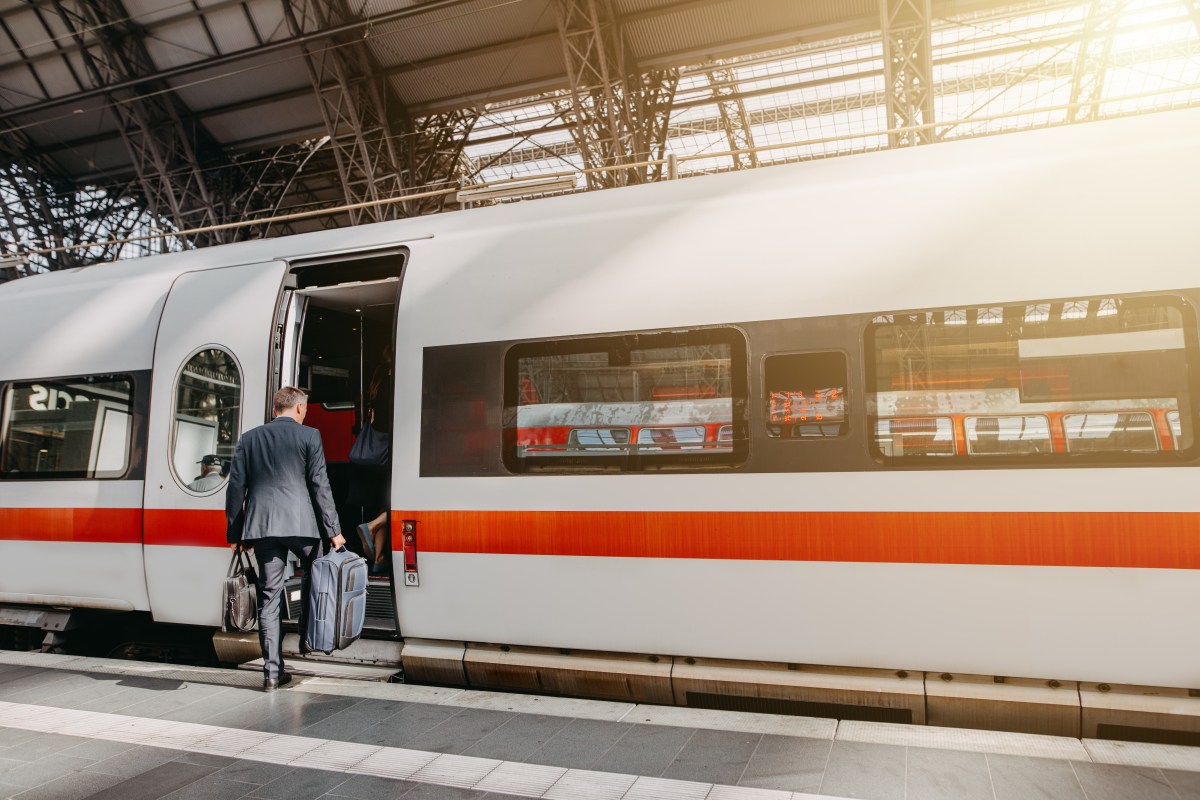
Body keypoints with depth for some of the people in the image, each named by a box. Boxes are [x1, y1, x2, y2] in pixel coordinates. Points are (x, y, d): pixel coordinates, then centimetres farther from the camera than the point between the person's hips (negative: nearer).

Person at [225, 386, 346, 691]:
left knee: (268, 596, 6)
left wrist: (235, 532, 16)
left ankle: (272, 670, 8)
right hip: (300, 523, -3)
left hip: (261, 526, 3)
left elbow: (236, 487, 10)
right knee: (313, 576, 21)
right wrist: (332, 530, 0)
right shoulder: (309, 436, 1)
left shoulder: (249, 438, 12)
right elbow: (320, 485, -3)